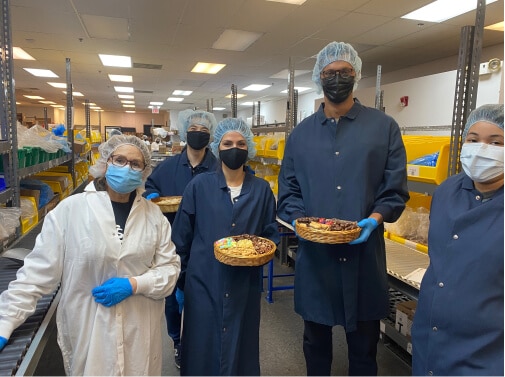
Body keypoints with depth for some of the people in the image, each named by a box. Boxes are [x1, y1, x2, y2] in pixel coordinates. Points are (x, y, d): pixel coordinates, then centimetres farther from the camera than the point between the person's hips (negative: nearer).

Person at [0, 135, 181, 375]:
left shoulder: (153, 214, -2)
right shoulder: (70, 209, -9)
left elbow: (170, 267, 1)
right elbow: (37, 271, -6)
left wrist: (133, 285, -14)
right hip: (87, 333, -2)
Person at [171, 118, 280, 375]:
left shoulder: (261, 189, 0)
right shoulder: (199, 186, -3)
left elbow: (271, 234, 9)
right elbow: (181, 238, 1)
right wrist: (179, 282, 3)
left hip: (244, 286, 1)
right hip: (203, 283, -1)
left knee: (241, 348, 14)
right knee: (201, 351, 12)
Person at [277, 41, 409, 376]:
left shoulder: (384, 127, 1)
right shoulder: (301, 134, 7)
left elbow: (395, 190, 0)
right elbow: (288, 191, 8)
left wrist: (375, 219, -17)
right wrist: (298, 219, -11)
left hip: (364, 254, -1)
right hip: (315, 255, 2)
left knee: (364, 346, 16)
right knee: (316, 342, 19)